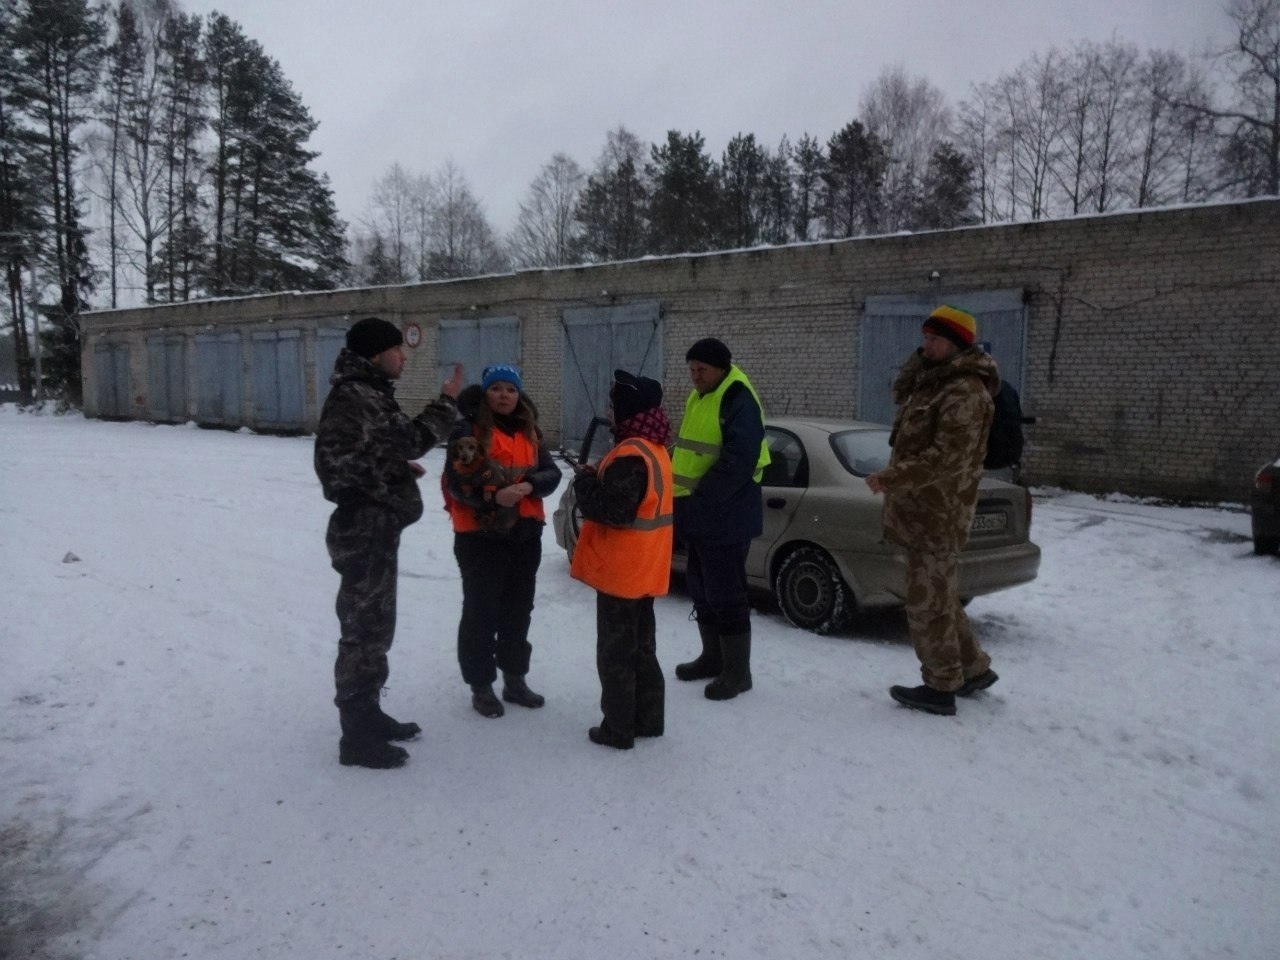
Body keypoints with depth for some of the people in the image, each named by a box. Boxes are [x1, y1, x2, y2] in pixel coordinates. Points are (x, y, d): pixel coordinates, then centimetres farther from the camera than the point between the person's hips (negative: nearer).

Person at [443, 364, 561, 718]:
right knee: (481, 612, 1)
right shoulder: (469, 430, -8)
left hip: (525, 534, 6)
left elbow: (552, 474, 2)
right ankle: (481, 686, 15)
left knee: (518, 610, 16)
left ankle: (515, 680, 31)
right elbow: (457, 483, -16)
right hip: (480, 536, -6)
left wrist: (529, 485, -19)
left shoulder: (530, 432, 10)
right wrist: (493, 496, -31)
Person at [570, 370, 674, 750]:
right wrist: (597, 478, 7)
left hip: (621, 571, -9)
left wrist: (585, 480, -10)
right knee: (641, 647, 17)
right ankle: (648, 718, 27)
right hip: (643, 570, 10)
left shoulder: (629, 455, -22)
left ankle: (618, 728, 11)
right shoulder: (654, 449, 10)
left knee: (615, 651, 2)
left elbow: (613, 511, -24)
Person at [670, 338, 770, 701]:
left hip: (724, 517, -10)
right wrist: (685, 499, 11)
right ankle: (713, 657, 32)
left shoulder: (738, 400, -15)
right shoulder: (699, 398, 15)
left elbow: (738, 461, -24)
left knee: (726, 594, -3)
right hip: (699, 514, 10)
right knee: (702, 588, 17)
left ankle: (737, 672, 9)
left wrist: (700, 497, -21)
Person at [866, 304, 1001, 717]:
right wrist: (919, 359, 10)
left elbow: (946, 458, -26)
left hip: (935, 517, -10)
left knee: (928, 603, 1)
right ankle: (973, 669, 34)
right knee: (939, 598, 20)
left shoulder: (964, 393, -19)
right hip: (923, 512, 10)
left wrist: (890, 478, -22)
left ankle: (941, 688, 14)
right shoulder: (933, 381, 13)